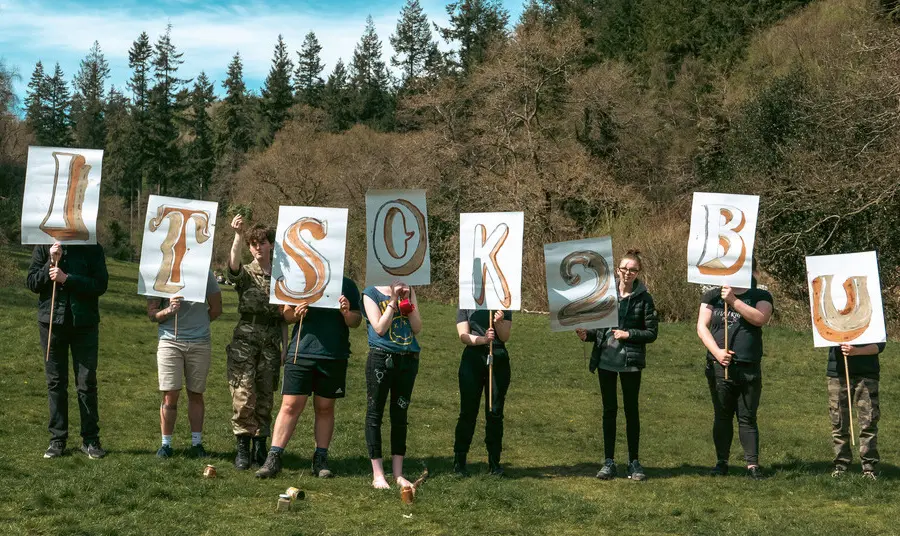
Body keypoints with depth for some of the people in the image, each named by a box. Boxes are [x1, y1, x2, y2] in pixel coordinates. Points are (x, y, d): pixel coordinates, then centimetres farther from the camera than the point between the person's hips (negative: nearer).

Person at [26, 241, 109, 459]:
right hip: (52, 321, 1)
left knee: (87, 383, 1)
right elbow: (32, 283, 0)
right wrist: (51, 262, -14)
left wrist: (67, 278, -18)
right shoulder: (43, 247, 3)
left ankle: (90, 439, 9)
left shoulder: (92, 248, -1)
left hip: (84, 324, -1)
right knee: (55, 383, 6)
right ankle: (58, 439, 14)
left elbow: (101, 284, -9)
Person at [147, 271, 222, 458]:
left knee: (196, 394, 7)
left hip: (200, 343, 1)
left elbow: (216, 309, 10)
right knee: (170, 396, -3)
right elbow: (151, 314, 0)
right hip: (170, 342, -1)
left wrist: (198, 324, 8)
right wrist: (169, 311, -18)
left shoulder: (204, 273, 1)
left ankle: (197, 443, 15)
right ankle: (166, 444, 8)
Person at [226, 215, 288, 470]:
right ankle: (243, 449, -3)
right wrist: (238, 236, -35)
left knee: (265, 399, 5)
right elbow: (233, 263, -22)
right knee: (243, 396, -9)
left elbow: (283, 316, 13)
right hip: (245, 341, -2)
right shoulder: (245, 273, 4)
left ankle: (260, 447, 13)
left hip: (271, 345, 2)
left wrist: (285, 347, 8)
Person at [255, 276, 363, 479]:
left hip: (334, 356, 1)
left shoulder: (346, 285, 7)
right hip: (301, 353, -1)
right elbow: (285, 312, 11)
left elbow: (357, 321, 9)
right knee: (290, 406, -4)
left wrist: (347, 313, -12)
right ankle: (274, 458, 0)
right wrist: (295, 314, -11)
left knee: (325, 408, 8)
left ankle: (320, 460, 16)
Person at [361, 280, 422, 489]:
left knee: (400, 415, 8)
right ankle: (377, 474, 5)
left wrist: (407, 300, -7)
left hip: (408, 360, 4)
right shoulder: (371, 294, -1)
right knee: (375, 413, 0)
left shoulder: (409, 292, 10)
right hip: (381, 357, -4)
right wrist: (393, 301, -12)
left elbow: (417, 328, 3)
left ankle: (398, 473, 14)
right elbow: (380, 329, -11)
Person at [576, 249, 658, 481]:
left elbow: (652, 332, -2)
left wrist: (629, 334, -14)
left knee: (631, 410, 7)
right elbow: (599, 326, 9)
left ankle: (634, 462, 16)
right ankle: (609, 461, 15)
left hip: (630, 361, -2)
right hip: (606, 358, 2)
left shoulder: (644, 298, -4)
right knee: (609, 410, 8)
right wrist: (587, 334, -10)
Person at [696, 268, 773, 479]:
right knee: (722, 416, 7)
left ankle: (752, 464, 5)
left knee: (747, 418, 2)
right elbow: (702, 326, 2)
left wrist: (734, 300, -17)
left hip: (749, 368, -1)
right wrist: (717, 351, -11)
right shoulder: (713, 295, 10)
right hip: (719, 367, 1)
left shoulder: (761, 296, 7)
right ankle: (721, 462, 13)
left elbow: (760, 319, -13)